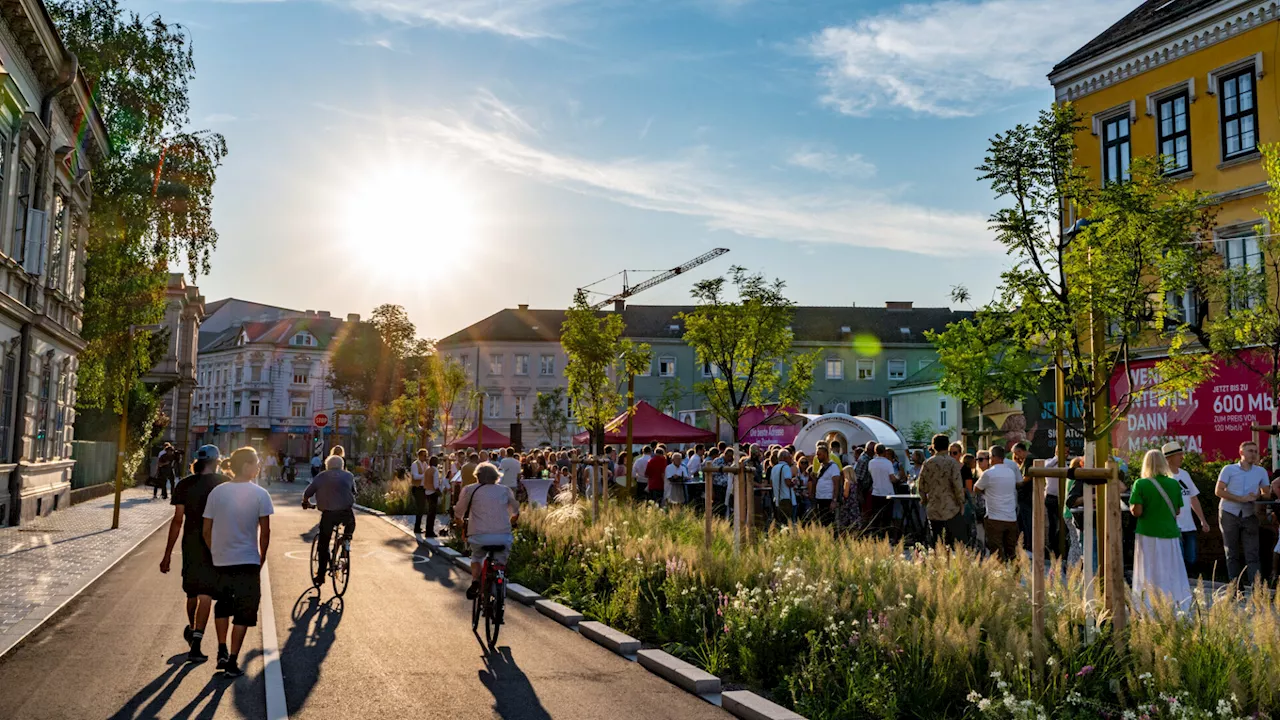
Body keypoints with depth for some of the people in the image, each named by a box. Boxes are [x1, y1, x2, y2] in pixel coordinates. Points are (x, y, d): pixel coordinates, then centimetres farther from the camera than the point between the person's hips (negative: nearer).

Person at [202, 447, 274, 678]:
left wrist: (214, 553, 17)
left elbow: (206, 530, 3)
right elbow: (265, 531, -9)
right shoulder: (260, 494, -10)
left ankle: (222, 652, 25)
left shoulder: (217, 492, 0)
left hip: (220, 561, 4)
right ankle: (232, 662, 5)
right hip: (247, 561, -4)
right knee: (243, 614, 6)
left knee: (222, 607, 25)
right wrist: (262, 557, 5)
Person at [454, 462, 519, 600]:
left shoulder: (470, 489, 12)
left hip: (479, 536, 0)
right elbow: (516, 513, 29)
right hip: (503, 536, 1)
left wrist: (464, 528, 36)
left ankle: (475, 581, 8)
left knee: (476, 557, 29)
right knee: (500, 563, 24)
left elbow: (458, 514, 18)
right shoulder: (505, 490, 18)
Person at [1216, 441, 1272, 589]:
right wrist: (1241, 499, -15)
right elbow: (1218, 491, -5)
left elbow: (1267, 493, 15)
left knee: (1252, 553, -7)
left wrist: (1257, 496, -9)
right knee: (1232, 554, 3)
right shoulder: (1229, 469, 0)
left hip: (1249, 516, 2)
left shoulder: (1261, 472, 10)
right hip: (1229, 514, -2)